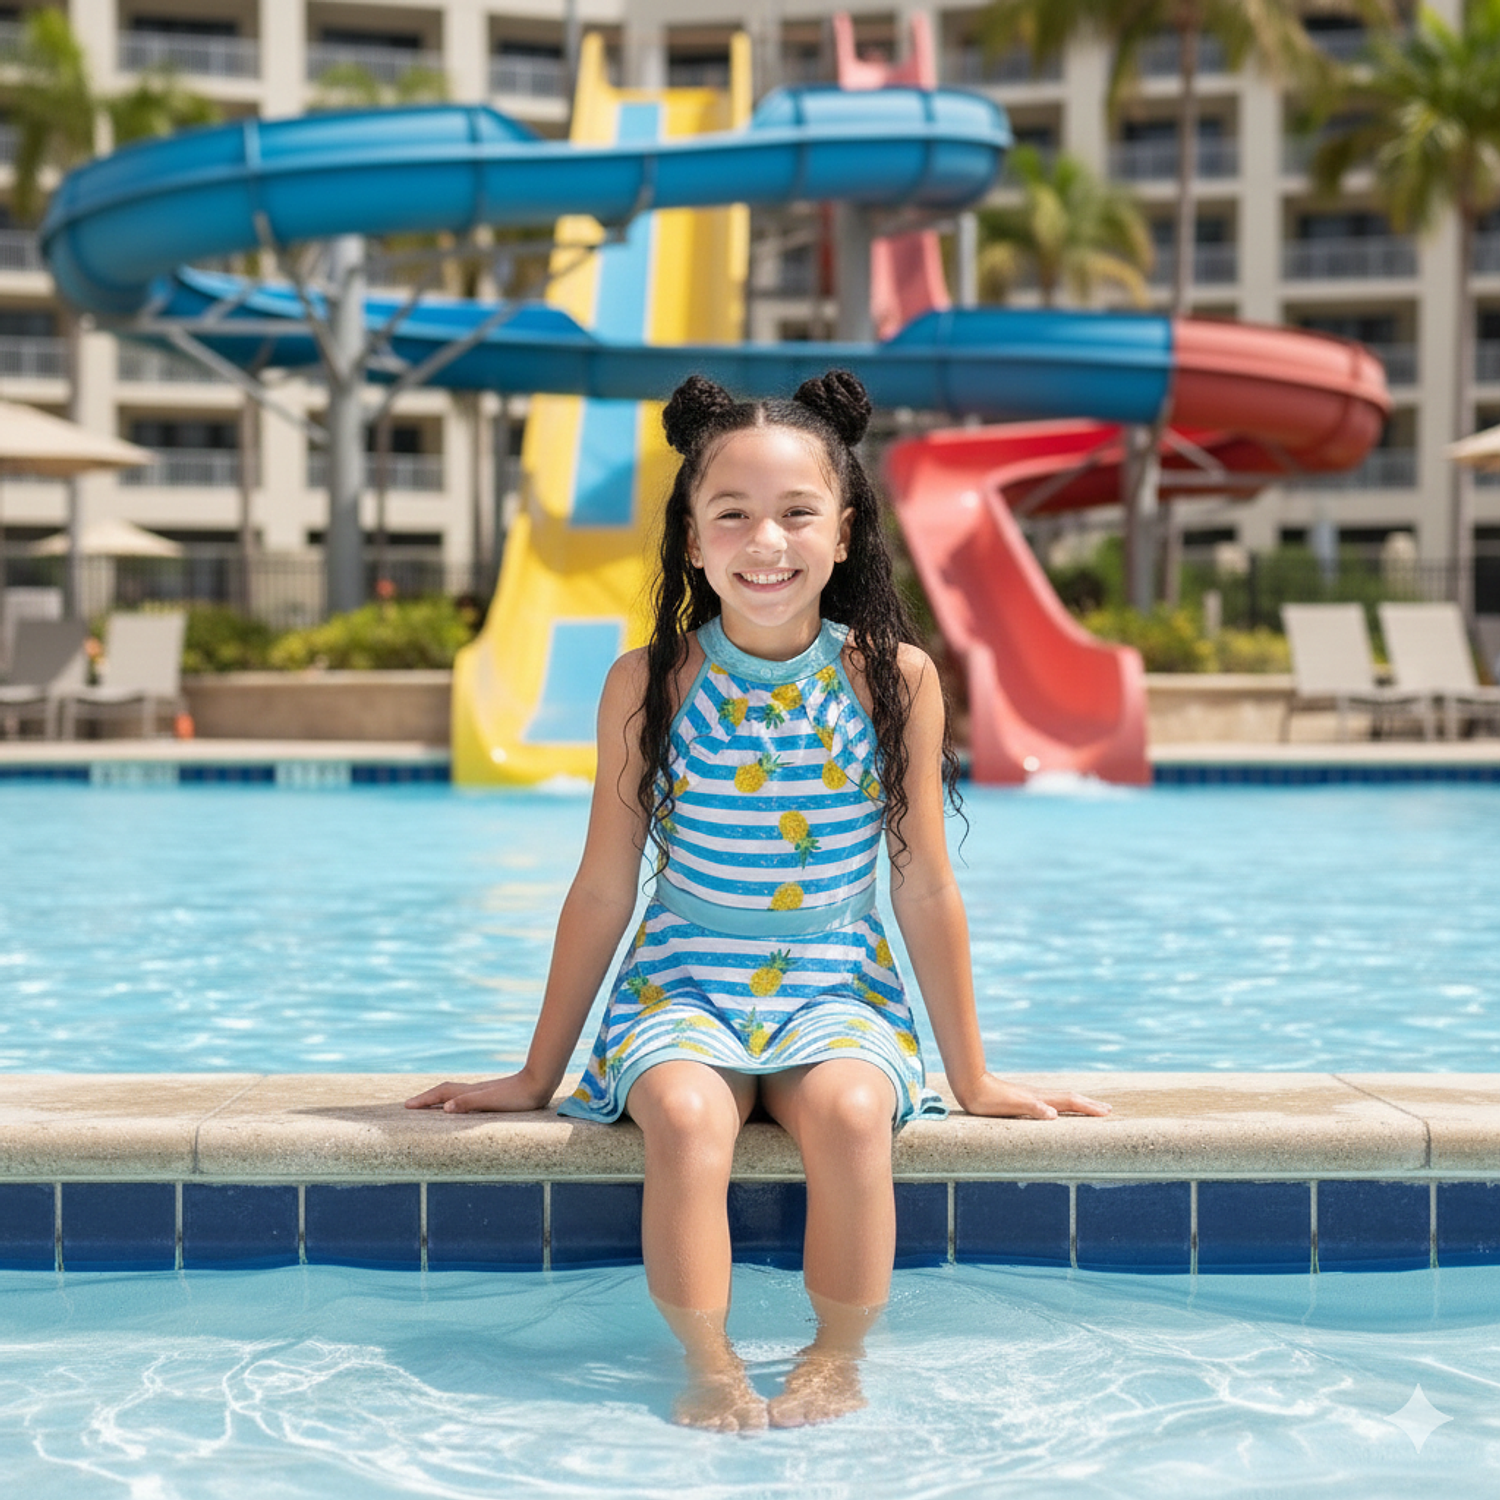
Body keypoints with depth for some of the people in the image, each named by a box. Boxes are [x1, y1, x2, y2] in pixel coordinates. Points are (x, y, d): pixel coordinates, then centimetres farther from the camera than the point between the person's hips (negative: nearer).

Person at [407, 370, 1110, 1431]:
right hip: (684, 985, 0)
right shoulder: (649, 683, -5)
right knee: (685, 1113, -32)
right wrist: (538, 1073, 8)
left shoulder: (895, 677, -5)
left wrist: (973, 1078, 7)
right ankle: (711, 1372, -19)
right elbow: (605, 890, 3)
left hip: (839, 989, 0)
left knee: (849, 1110, -31)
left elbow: (927, 891, 2)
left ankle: (838, 1365, -13)